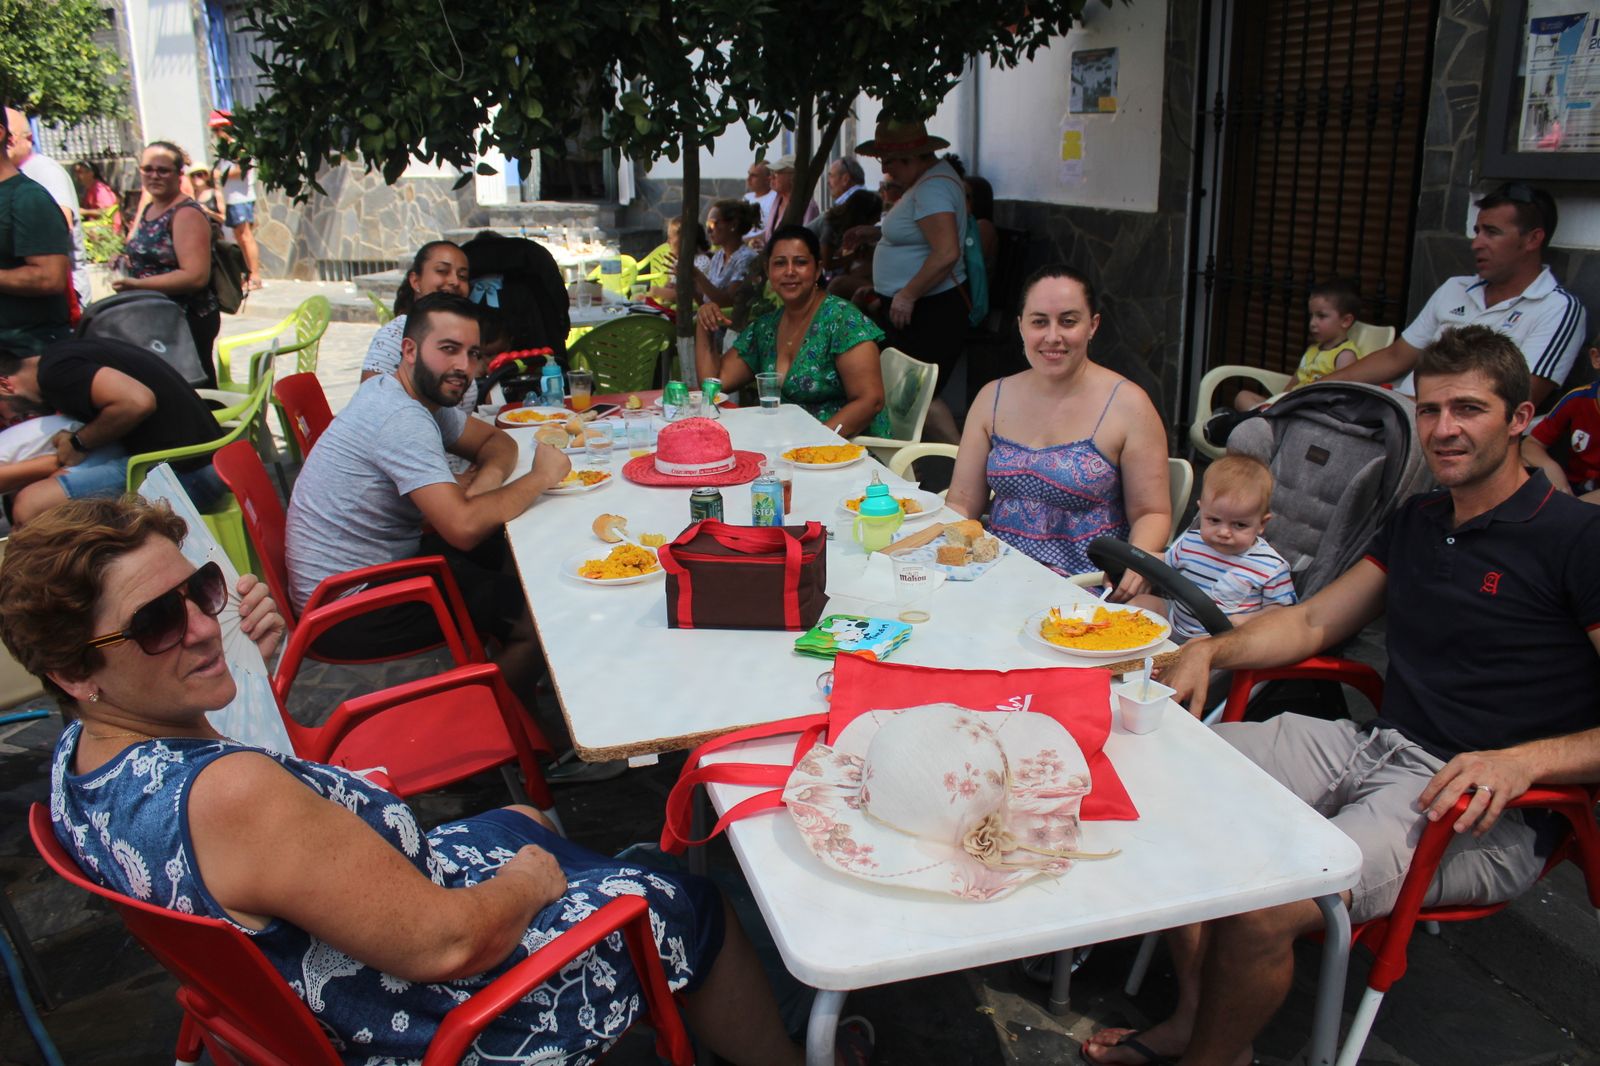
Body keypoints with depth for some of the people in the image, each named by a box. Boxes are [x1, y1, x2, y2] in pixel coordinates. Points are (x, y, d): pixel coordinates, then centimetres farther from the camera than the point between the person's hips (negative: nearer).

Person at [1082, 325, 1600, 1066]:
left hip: (1482, 810, -7)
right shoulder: (1418, 520, 16)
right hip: (1372, 747, 8)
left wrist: (1524, 760, -28)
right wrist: (1210, 652, 1)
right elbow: (1314, 622, 17)